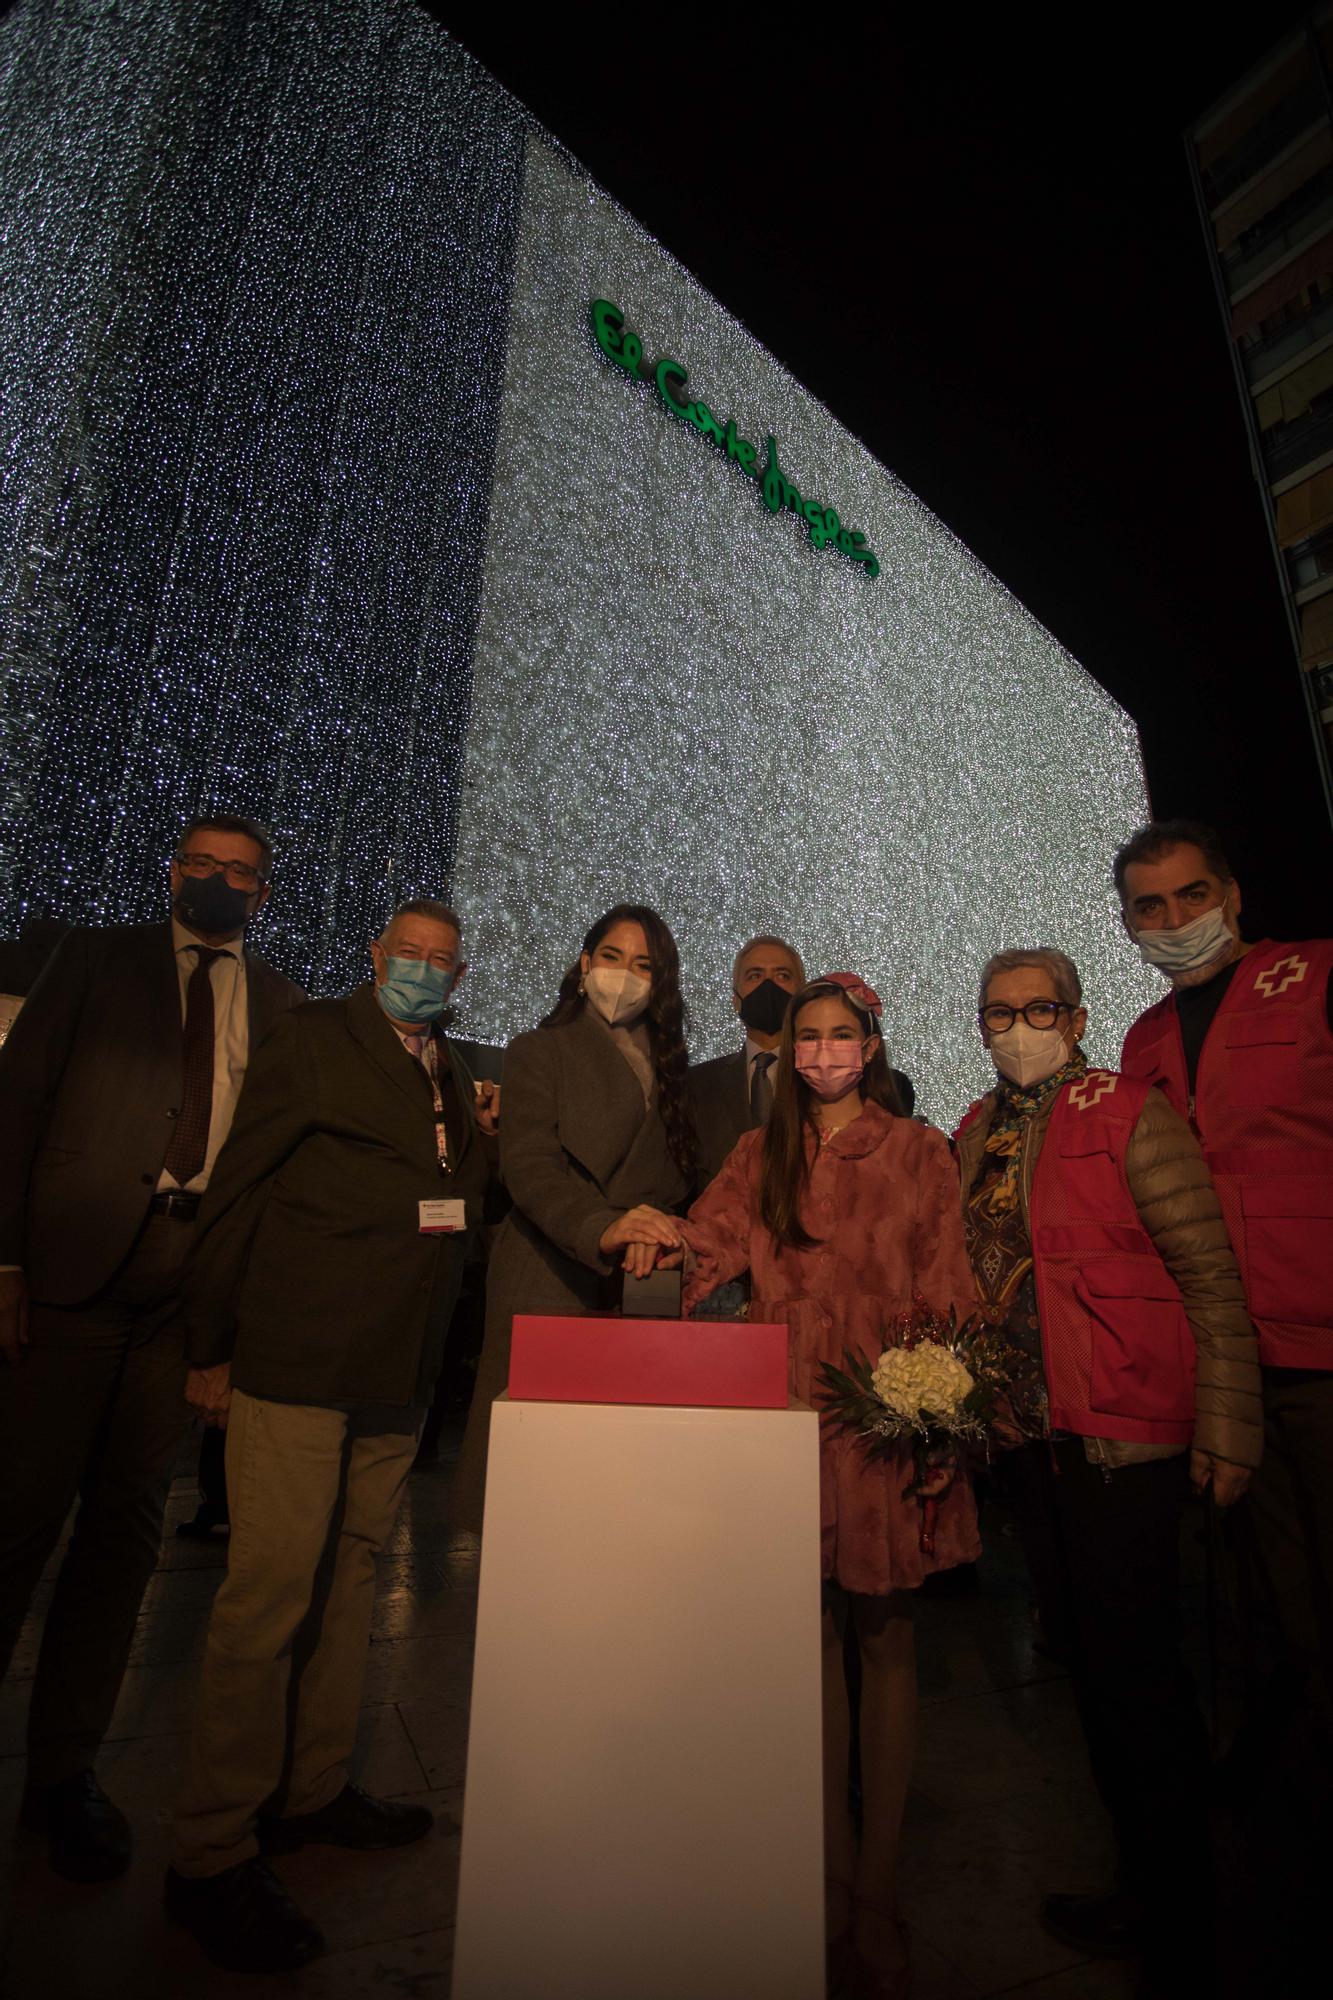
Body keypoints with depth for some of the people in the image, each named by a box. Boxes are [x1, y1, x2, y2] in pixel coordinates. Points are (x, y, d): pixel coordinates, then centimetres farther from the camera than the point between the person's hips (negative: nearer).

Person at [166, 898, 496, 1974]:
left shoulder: (456, 1074, 15)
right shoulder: (315, 1040, -4)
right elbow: (239, 1188, -7)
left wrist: (486, 1142, 2)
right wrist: (211, 1348, -8)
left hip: (397, 1371, 7)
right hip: (298, 1361, -7)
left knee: (351, 1577, 18)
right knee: (269, 1590, -2)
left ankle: (315, 1787, 36)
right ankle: (215, 1855, 17)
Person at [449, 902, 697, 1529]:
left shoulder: (664, 1066, 19)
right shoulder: (539, 1052, 3)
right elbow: (529, 1164, -12)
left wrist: (657, 1235, 0)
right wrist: (601, 1228, -29)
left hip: (636, 1289, 4)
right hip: (551, 1286, -4)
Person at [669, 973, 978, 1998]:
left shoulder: (918, 1150, 5)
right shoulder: (760, 1154, 12)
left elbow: (945, 1289, 1)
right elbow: (709, 1248, 1)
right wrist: (663, 1235, -21)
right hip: (791, 1412, 2)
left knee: (886, 1636, 5)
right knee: (815, 1633, 10)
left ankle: (876, 1887, 18)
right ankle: (834, 1874, 24)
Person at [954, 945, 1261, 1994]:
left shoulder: (1130, 1113, -10)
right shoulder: (976, 1132, 9)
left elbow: (1212, 1276, -11)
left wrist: (1227, 1427, -13)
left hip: (1124, 1435, -6)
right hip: (1028, 1434, 6)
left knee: (1135, 1670, 3)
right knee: (1084, 1655, 18)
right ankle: (1143, 1885, 38)